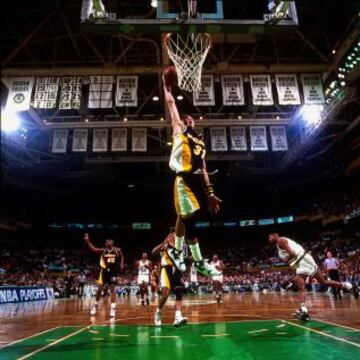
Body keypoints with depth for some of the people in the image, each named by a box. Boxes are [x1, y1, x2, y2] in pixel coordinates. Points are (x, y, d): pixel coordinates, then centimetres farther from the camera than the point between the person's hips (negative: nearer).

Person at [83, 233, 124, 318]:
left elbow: (121, 257, 14)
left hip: (113, 272, -1)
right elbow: (93, 249, -15)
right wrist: (87, 241, -26)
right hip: (104, 271, 1)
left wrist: (121, 264, -2)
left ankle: (113, 308, 0)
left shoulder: (117, 250, -5)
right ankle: (96, 305, 27)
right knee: (99, 289, 5)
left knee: (112, 289, -2)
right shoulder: (103, 250, -4)